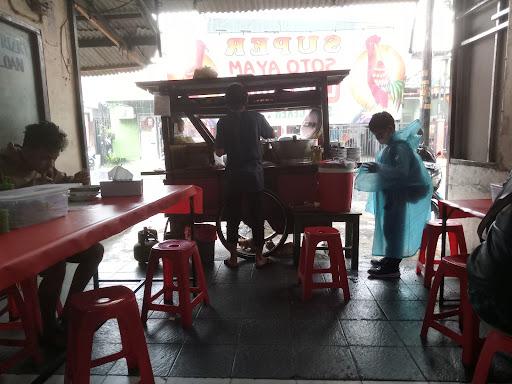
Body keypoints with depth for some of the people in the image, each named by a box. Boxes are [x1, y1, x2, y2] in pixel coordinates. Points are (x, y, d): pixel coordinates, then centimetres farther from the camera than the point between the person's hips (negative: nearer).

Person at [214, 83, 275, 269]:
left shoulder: (223, 122, -4)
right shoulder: (256, 117, -3)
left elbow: (219, 152, -4)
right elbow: (271, 134, 15)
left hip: (234, 175, 0)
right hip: (254, 174, 0)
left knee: (233, 217, 10)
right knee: (256, 216, 9)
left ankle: (233, 258, 17)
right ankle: (259, 257, 17)